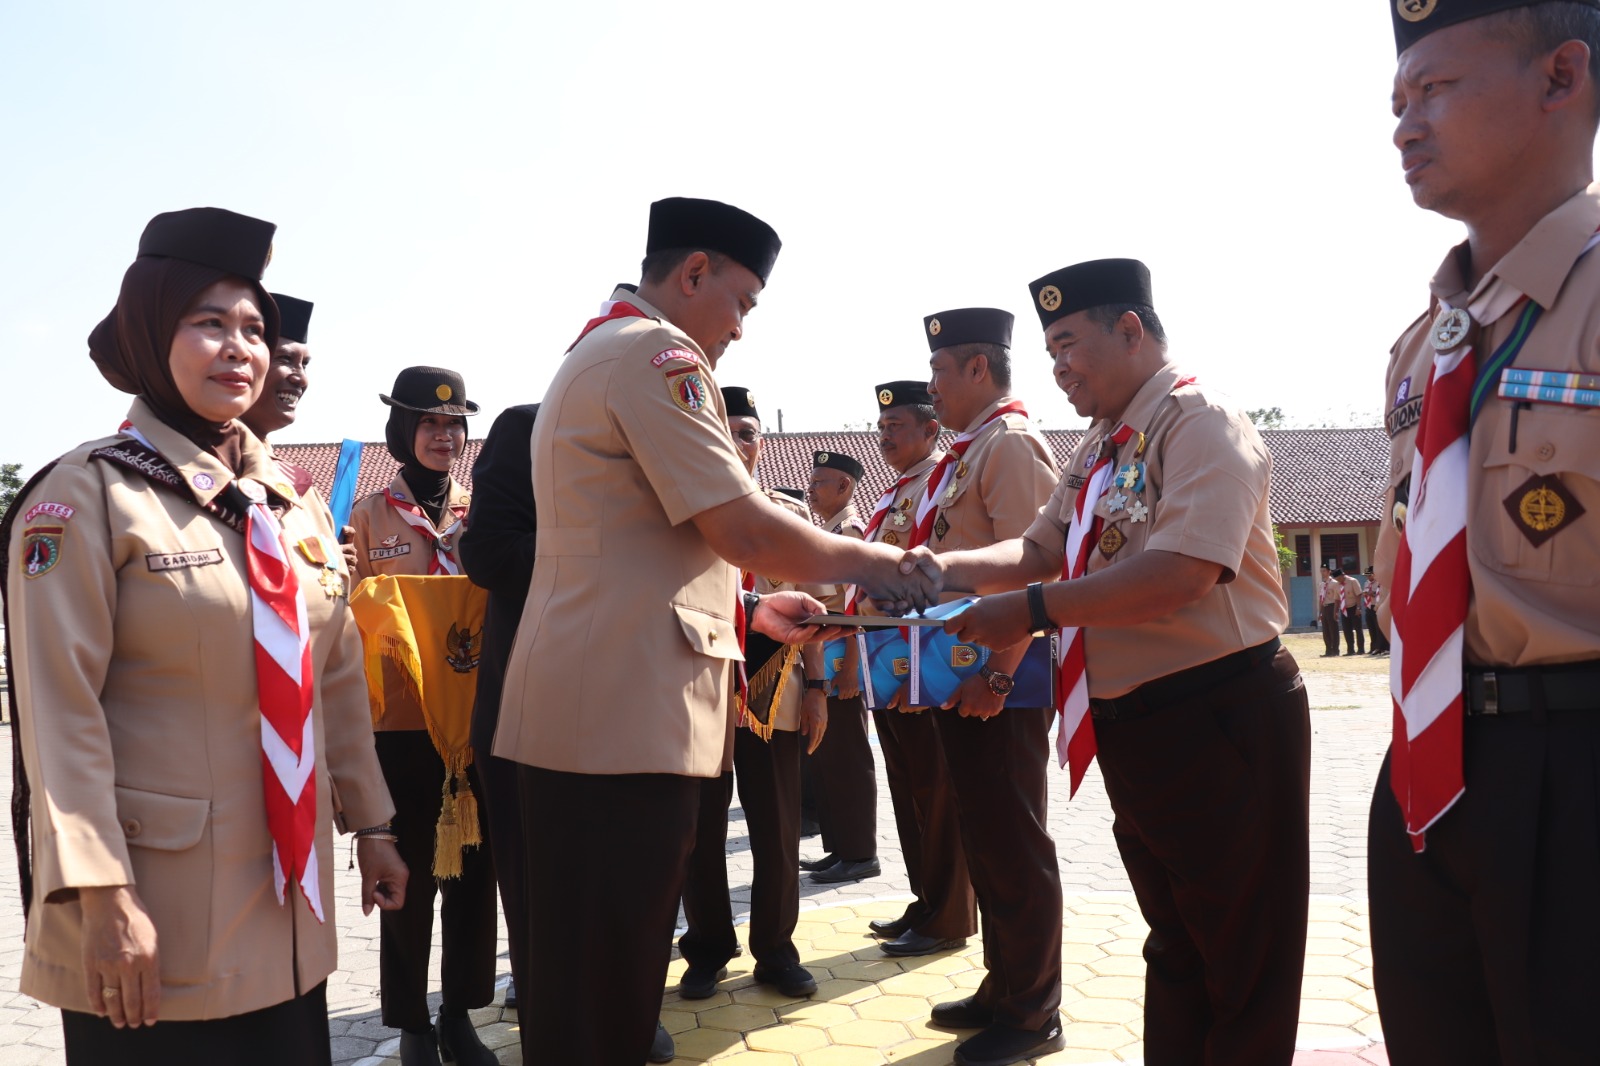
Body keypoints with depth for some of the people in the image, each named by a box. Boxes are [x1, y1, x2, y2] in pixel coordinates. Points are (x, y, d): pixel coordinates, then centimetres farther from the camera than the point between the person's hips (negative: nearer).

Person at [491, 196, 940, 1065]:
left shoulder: (591, 355, 22)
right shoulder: (655, 351, -10)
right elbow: (745, 530, -17)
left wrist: (750, 612, 20)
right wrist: (865, 561, 0)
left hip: (584, 710, 10)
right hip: (622, 712, -10)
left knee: (579, 970, 17)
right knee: (607, 984, 0)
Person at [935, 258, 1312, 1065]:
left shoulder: (1201, 420, -14)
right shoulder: (1097, 449, 13)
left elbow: (1183, 571, -27)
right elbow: (1041, 550, 17)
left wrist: (1033, 610, -23)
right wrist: (946, 568, 1)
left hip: (1221, 721, -9)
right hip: (1132, 727, 9)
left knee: (1243, 966, 7)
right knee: (1173, 949, 22)